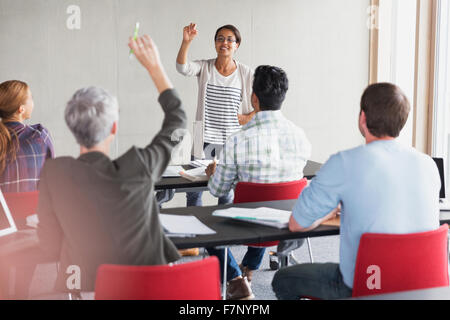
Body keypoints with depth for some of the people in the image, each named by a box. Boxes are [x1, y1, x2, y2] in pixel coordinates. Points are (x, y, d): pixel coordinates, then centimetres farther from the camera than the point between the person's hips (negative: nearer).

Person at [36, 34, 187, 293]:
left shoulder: (55, 172, -17)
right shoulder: (137, 169, -22)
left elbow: (51, 245, -6)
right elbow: (177, 120, -2)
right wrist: (154, 65, 5)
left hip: (85, 286, 1)